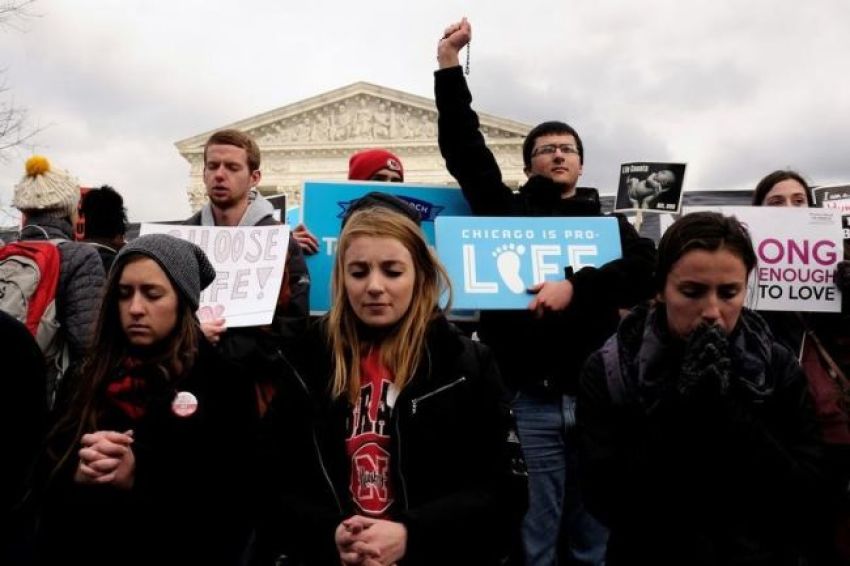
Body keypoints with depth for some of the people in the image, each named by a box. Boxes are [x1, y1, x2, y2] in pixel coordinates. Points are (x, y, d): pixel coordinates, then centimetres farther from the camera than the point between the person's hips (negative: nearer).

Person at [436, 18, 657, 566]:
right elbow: (463, 149, 0)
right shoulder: (507, 212, 10)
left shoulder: (607, 222, 12)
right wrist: (450, 66, -6)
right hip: (529, 399, -1)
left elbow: (649, 268, -6)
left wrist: (576, 286, -19)